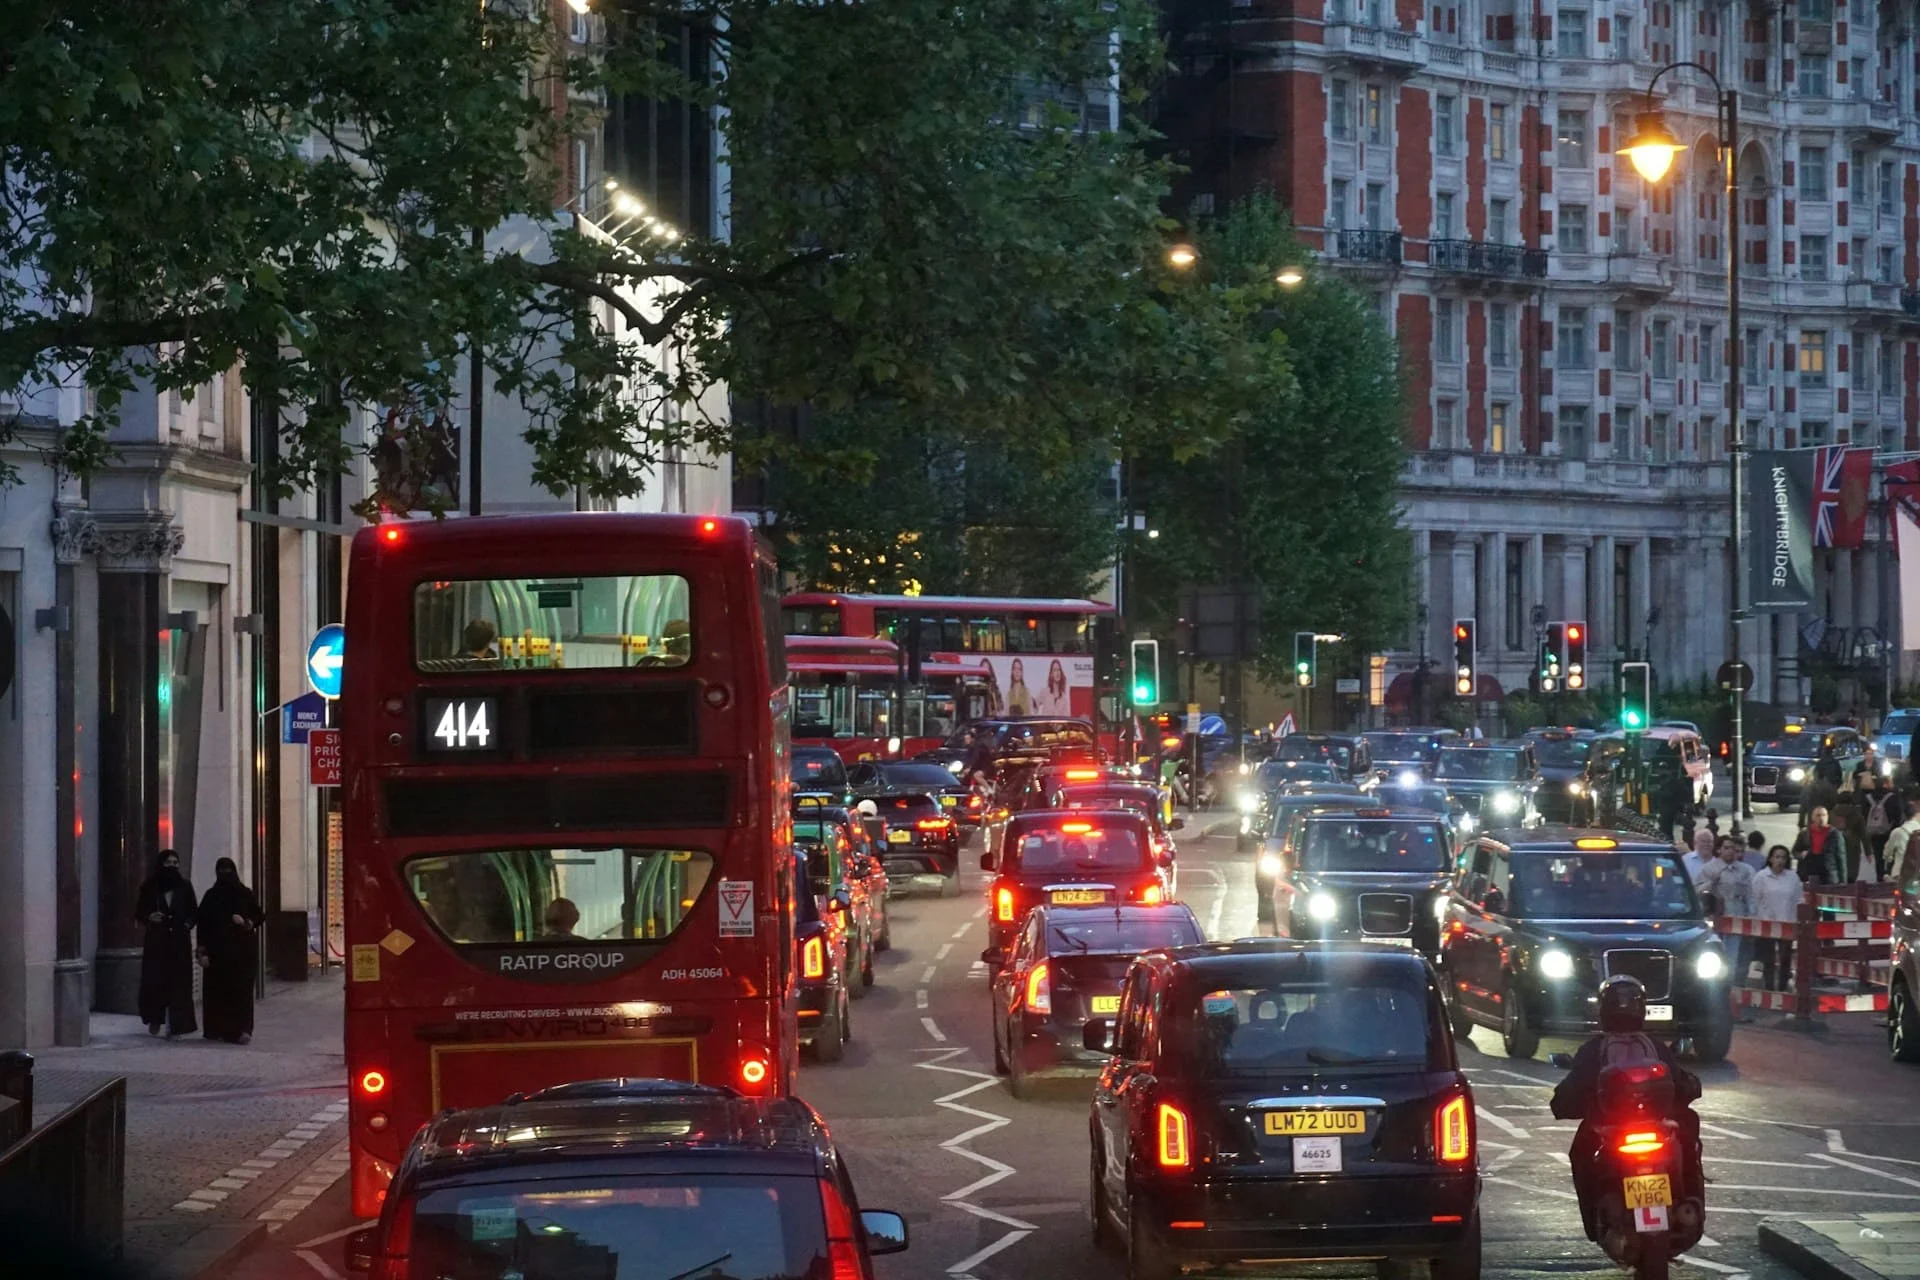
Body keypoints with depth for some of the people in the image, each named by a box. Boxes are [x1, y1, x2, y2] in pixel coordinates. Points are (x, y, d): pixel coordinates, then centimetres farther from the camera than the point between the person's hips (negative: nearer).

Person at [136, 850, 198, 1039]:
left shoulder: (184, 887, 6)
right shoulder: (150, 887, 3)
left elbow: (194, 912, 12)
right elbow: (139, 911, 7)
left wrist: (188, 924, -7)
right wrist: (149, 917, -14)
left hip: (179, 942, 1)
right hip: (156, 942, -1)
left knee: (178, 983, -5)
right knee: (154, 980, -4)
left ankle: (175, 1026, -4)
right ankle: (155, 1019, 19)